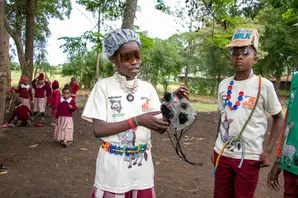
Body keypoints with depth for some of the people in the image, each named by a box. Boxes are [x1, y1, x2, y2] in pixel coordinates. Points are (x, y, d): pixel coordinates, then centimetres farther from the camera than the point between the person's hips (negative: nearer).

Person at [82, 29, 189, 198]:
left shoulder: (148, 88, 2)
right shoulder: (104, 86, -7)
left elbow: (161, 128, 0)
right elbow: (98, 130, -14)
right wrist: (137, 121, -21)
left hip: (142, 168, 3)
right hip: (113, 169, -3)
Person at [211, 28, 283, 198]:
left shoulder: (264, 85, -9)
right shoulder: (224, 85, 3)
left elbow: (278, 118, 0)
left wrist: (268, 151, -8)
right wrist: (217, 148, 14)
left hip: (249, 157, -4)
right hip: (223, 153, 4)